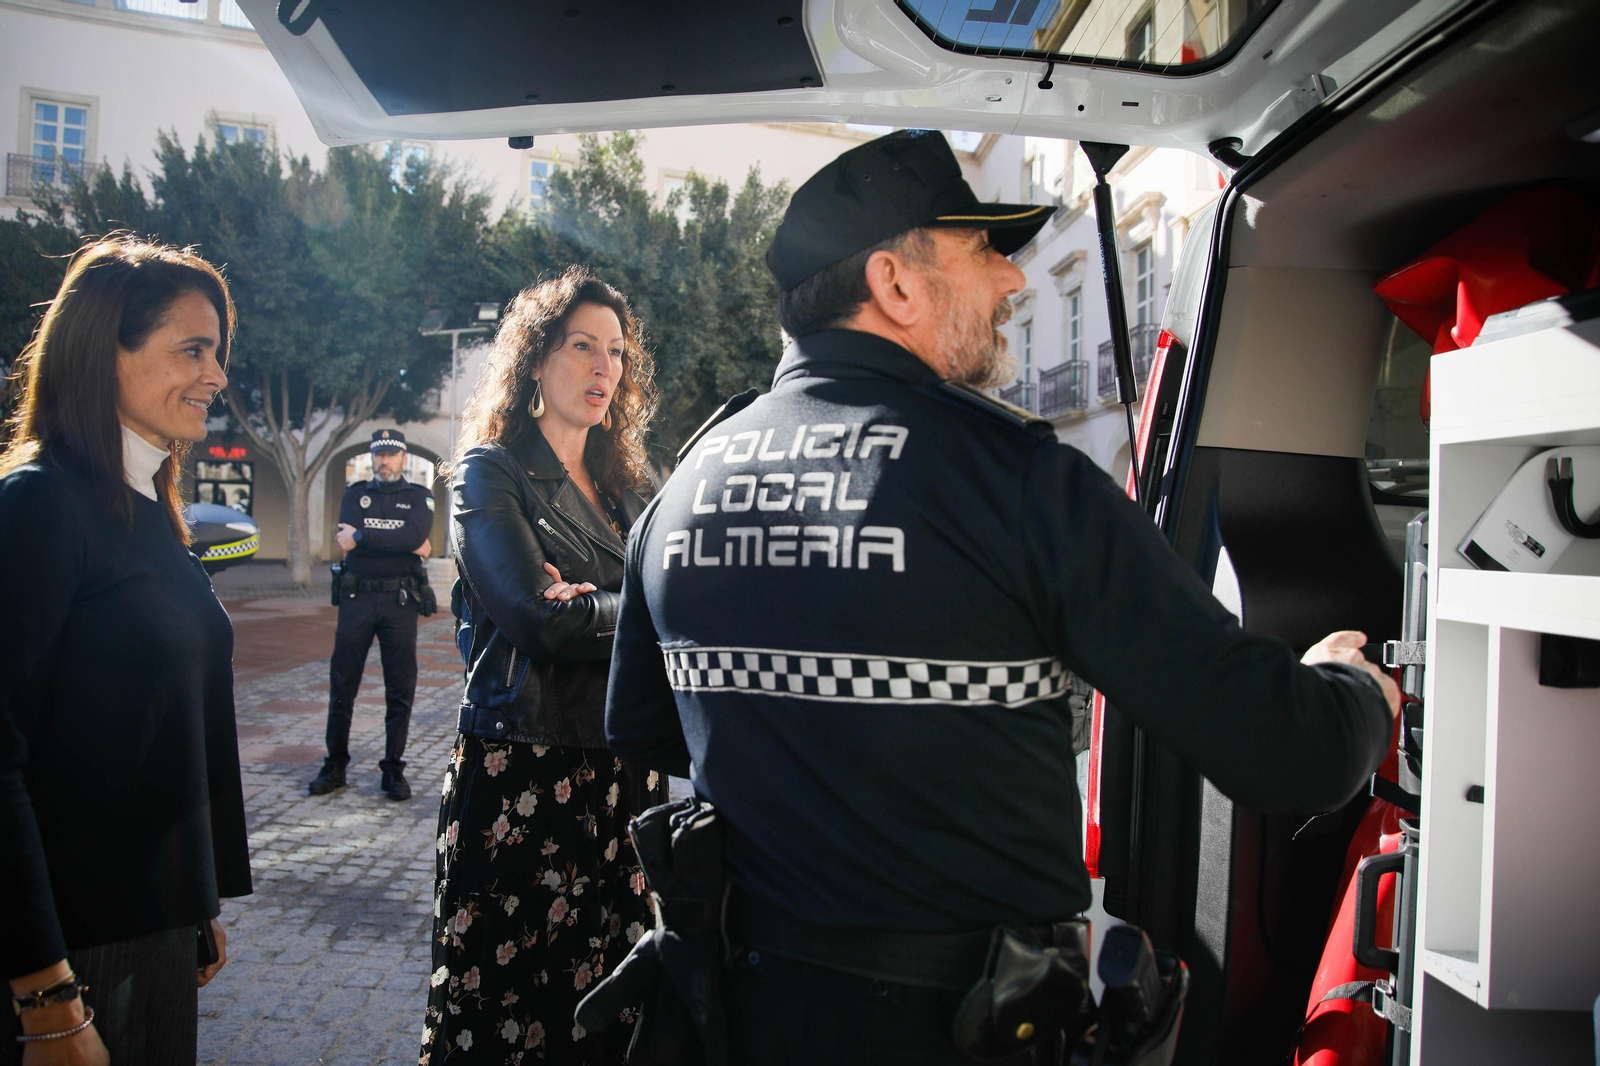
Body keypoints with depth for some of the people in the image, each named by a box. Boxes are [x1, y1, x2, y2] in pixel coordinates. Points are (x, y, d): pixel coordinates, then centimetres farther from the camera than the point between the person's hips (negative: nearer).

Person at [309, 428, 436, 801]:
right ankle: (335, 766, 16)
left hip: (400, 602, -1)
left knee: (400, 690, 2)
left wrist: (362, 537, -13)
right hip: (357, 599, 1)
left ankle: (394, 770, 10)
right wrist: (406, 544, -12)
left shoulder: (419, 497, 7)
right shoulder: (355, 495, 12)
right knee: (342, 686, 4)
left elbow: (416, 534, -14)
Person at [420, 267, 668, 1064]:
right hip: (519, 775, -5)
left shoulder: (623, 488, 16)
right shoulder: (490, 472, 0)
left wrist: (584, 602, -13)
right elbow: (537, 618, -13)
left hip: (623, 775, 5)